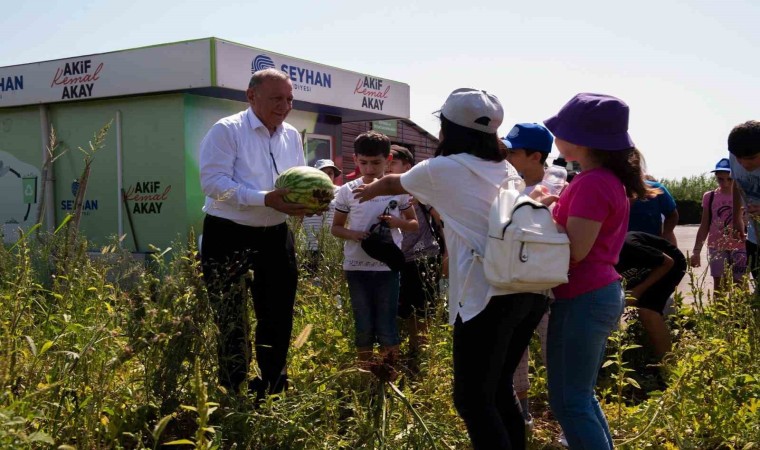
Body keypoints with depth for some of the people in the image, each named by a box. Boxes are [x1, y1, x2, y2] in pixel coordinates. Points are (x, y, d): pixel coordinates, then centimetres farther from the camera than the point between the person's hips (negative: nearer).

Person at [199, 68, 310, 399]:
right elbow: (213, 182, -19)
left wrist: (306, 201, -8)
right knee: (231, 322, 2)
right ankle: (233, 394, 15)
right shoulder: (226, 131, -9)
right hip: (229, 238, -6)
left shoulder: (292, 136, 11)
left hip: (275, 237, 6)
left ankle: (271, 392, 27)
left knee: (278, 318, 12)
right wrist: (266, 199, -28)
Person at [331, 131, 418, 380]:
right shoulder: (347, 191, 0)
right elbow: (336, 227, 8)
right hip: (356, 266, 1)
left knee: (387, 326, 3)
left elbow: (414, 224, 10)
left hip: (387, 266, -1)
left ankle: (390, 377, 18)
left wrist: (396, 222, -12)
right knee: (363, 326, 8)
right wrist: (352, 234, -14)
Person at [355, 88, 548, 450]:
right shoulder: (506, 170, 16)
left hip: (490, 295, -7)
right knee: (499, 390, 19)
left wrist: (371, 189, 43)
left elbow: (394, 183, 23)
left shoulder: (441, 170, 2)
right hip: (532, 289, 7)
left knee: (472, 399, 1)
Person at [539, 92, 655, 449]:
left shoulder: (591, 184, -20)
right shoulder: (608, 178, 11)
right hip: (599, 293, 10)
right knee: (581, 395, 21)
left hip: (583, 299, -10)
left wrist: (544, 211, -9)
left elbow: (574, 250, -21)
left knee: (568, 402, -1)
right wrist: (556, 205, 6)